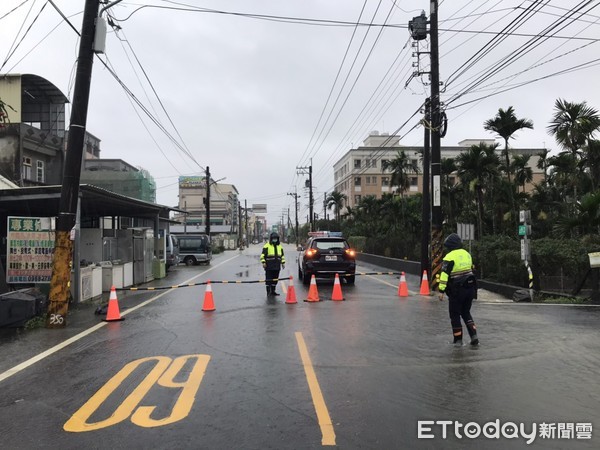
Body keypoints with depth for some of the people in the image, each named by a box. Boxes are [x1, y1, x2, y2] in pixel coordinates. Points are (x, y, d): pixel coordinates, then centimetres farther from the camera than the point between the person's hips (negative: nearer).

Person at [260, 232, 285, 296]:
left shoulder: (280, 246, 16)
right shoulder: (266, 246, -1)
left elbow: (282, 255, 24)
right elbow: (263, 255, -4)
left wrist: (283, 262, 17)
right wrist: (263, 262, -12)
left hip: (277, 266, 5)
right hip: (269, 266, -5)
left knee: (275, 279, 9)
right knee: (268, 279, -4)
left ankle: (273, 291, 18)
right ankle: (268, 291, 2)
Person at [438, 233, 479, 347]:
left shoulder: (450, 257, -13)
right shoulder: (467, 254, 10)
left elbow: (444, 274, -19)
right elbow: (470, 269, 18)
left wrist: (441, 290, -18)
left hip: (457, 290, -7)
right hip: (470, 288, 7)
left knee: (455, 315, 6)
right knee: (466, 312, 20)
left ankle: (458, 340, 10)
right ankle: (474, 336, 12)